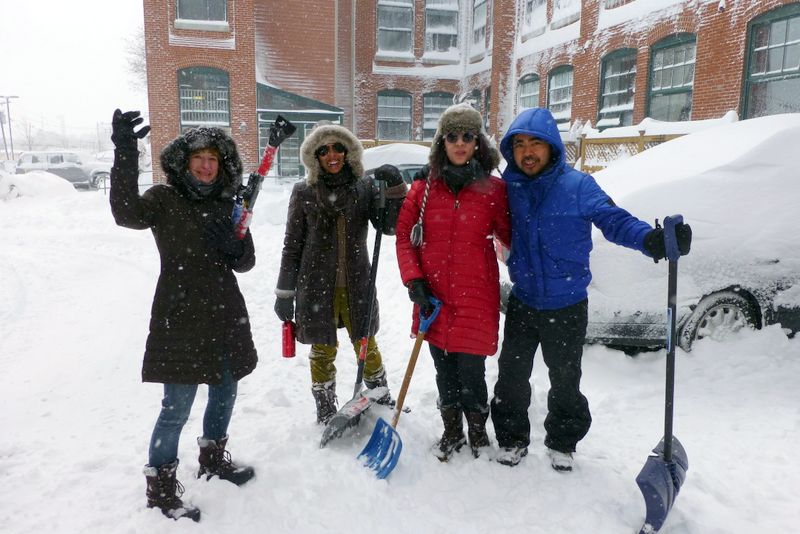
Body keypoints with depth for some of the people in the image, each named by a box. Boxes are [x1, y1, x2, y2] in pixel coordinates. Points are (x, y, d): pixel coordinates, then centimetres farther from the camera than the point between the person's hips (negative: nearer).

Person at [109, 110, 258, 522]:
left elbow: (246, 261, 9)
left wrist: (233, 247, -14)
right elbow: (127, 213, -28)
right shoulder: (164, 198, -5)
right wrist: (124, 152, -36)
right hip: (180, 318, -6)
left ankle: (213, 459, 42)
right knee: (177, 408, -1)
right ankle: (160, 488, 19)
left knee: (225, 394, 19)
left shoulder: (226, 206, 9)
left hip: (225, 315, 6)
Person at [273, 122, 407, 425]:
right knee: (322, 351, 9)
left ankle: (383, 403, 35)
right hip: (316, 285, -1)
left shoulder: (365, 188, 3)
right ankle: (326, 415, 28)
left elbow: (389, 226, -6)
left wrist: (396, 188, -19)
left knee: (367, 347, 12)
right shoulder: (304, 192, 0)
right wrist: (285, 293, 0)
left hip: (356, 286, 1)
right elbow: (292, 245, 1)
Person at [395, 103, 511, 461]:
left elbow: (511, 235, 5)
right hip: (434, 299, 3)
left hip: (476, 298, -2)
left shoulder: (493, 189, -3)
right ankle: (452, 431, 39)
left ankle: (477, 431, 33)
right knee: (444, 372, 16)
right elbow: (404, 235, 4)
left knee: (470, 372, 4)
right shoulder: (424, 188, 1)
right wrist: (414, 280, -5)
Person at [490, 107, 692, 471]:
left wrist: (652, 239, -36)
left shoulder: (578, 186, -13)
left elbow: (614, 220, -18)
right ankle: (511, 438, 33)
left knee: (565, 379, 15)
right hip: (522, 302, 3)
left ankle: (562, 442, 36)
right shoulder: (508, 188, -2)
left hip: (567, 306, -2)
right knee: (512, 374, 12)